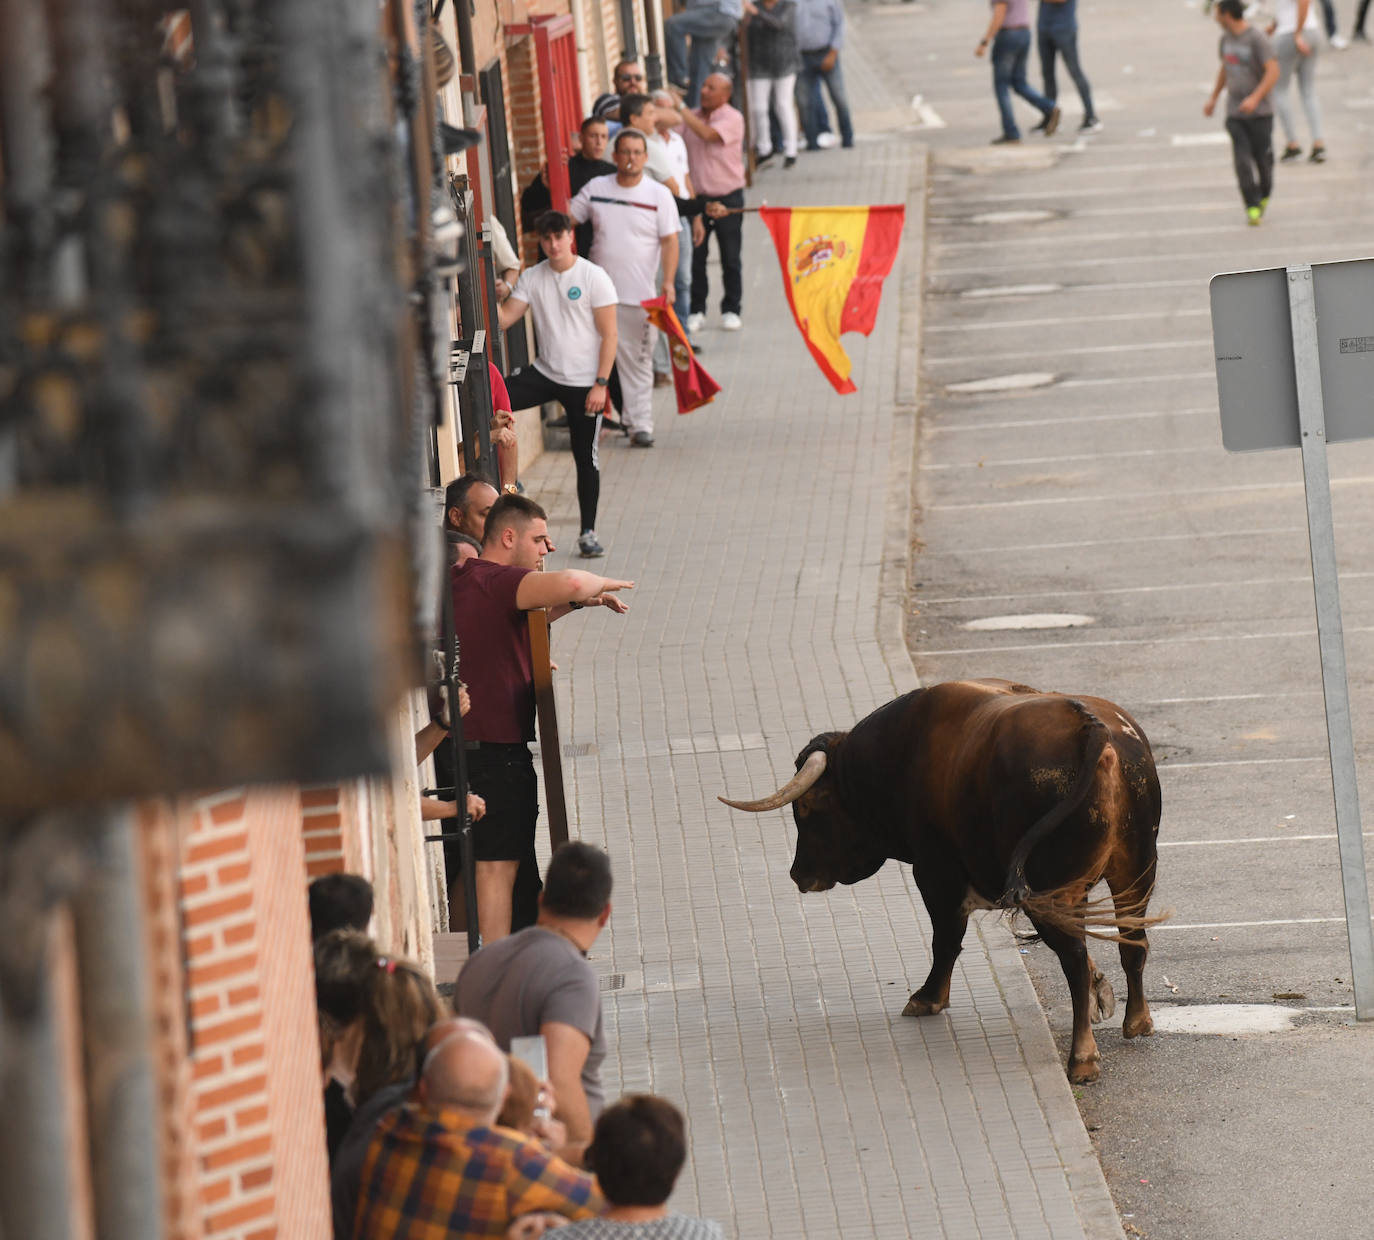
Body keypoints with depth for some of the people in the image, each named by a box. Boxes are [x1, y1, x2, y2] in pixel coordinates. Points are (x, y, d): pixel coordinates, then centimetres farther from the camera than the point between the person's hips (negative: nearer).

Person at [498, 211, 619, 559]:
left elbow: (609, 334, -9)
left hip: (584, 384, -4)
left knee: (586, 458, 2)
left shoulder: (593, 277, -9)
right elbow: (504, 319, -1)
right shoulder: (532, 278, 4)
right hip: (545, 374, 4)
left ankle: (588, 533, 13)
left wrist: (601, 384, -15)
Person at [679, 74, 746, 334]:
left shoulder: (732, 118, -8)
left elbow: (707, 134, -24)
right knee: (695, 257, 3)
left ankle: (730, 310, 17)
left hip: (727, 197, -3)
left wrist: (680, 109, -23)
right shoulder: (692, 117, 5)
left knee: (730, 258, 5)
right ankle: (696, 310, 13)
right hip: (696, 196, 3)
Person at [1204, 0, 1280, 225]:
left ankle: (1264, 196, 30)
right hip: (1235, 113, 5)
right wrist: (1213, 98, 26)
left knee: (1262, 159, 4)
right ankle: (1252, 207, -10)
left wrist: (1255, 98, -32)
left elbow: (1273, 71, -21)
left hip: (1259, 113, -5)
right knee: (1242, 160, -10)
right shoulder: (1226, 38, 8)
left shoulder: (1257, 40, -14)